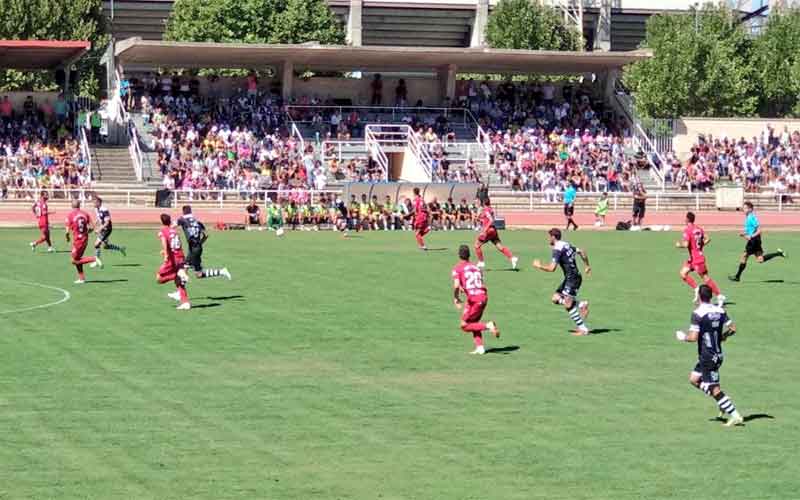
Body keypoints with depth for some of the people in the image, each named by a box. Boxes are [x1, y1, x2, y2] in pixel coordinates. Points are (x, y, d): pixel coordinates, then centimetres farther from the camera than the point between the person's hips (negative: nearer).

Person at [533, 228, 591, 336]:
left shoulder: (557, 250, -16)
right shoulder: (566, 245, 12)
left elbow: (551, 268, -23)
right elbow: (582, 252, 22)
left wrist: (539, 266, -6)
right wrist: (587, 265, 31)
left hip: (572, 278, -10)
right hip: (569, 278, 10)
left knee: (568, 306, -8)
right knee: (556, 298, 11)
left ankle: (583, 329, -4)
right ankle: (581, 305, 6)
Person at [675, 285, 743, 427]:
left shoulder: (697, 314, -17)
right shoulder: (720, 311, 3)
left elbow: (693, 337, -21)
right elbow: (732, 328, 5)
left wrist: (683, 337, -1)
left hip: (707, 357, -8)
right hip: (718, 354, 8)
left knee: (714, 389, -4)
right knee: (694, 379, 20)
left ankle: (735, 416, -6)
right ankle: (723, 404, 17)